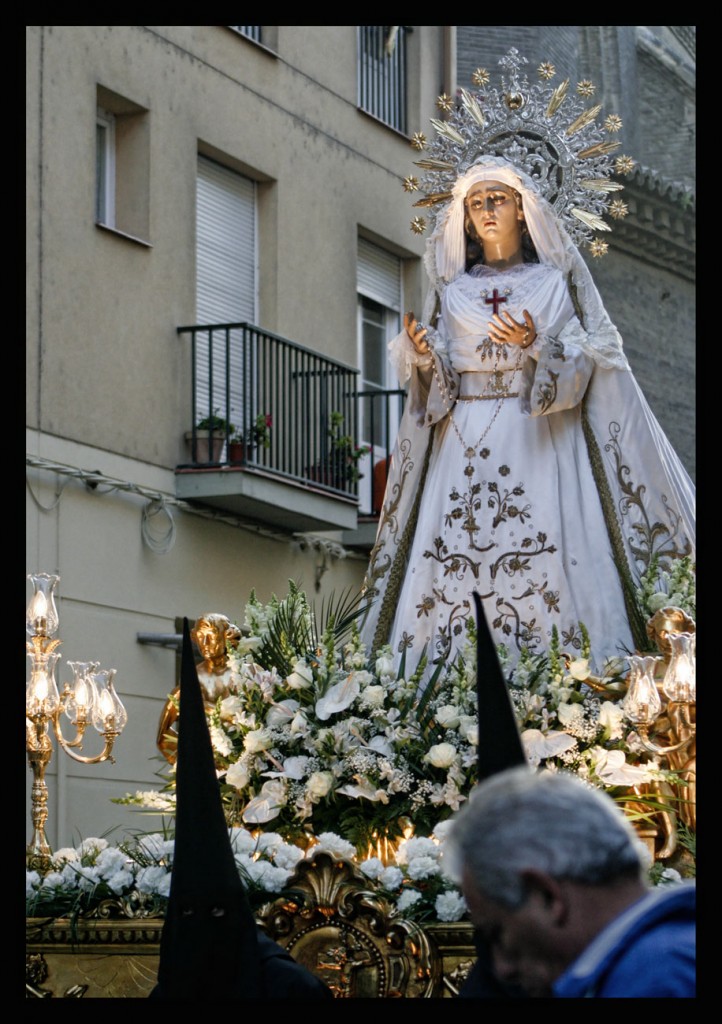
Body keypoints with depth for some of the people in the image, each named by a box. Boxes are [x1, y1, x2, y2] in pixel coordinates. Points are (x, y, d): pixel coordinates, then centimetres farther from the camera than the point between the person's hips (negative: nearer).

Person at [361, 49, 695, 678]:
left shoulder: (555, 279, 8)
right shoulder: (452, 291, 15)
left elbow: (585, 363, 0)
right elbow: (433, 386, 12)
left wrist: (537, 344, -17)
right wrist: (423, 355, -9)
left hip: (540, 439, -2)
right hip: (464, 445, 2)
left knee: (544, 560, -13)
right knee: (454, 564, -10)